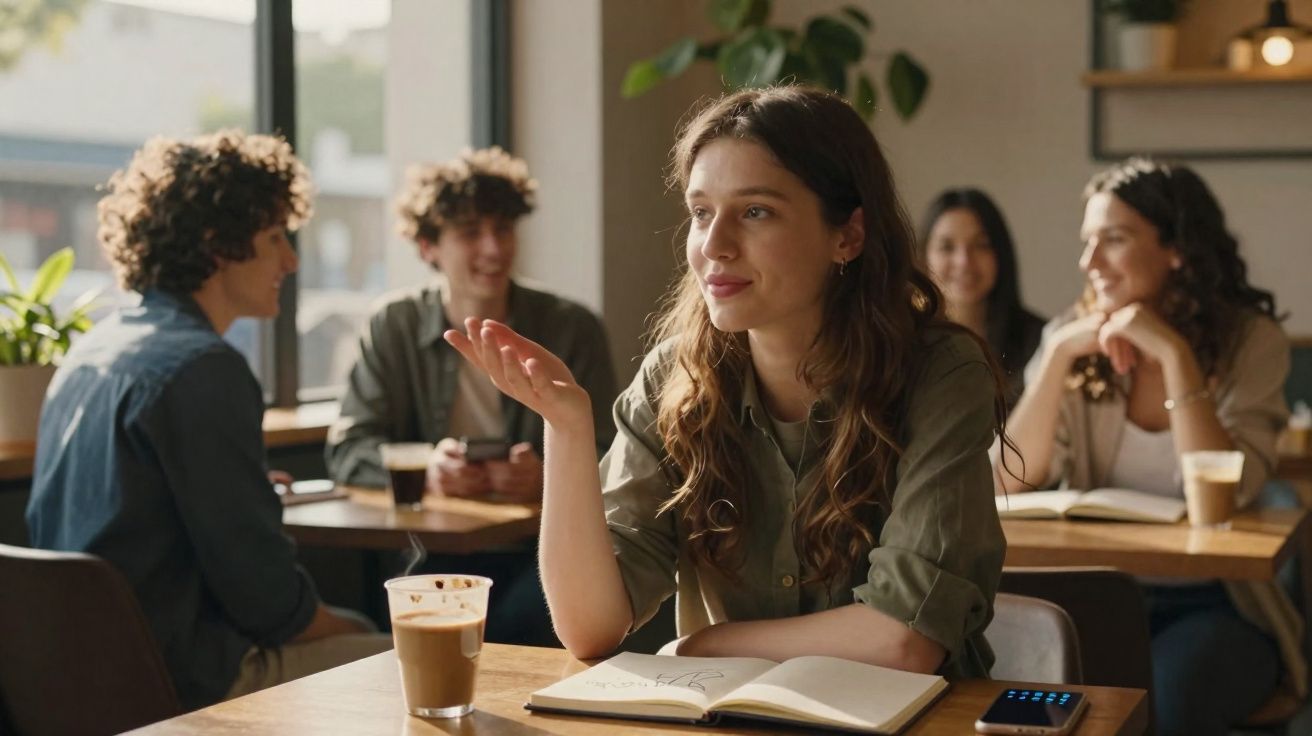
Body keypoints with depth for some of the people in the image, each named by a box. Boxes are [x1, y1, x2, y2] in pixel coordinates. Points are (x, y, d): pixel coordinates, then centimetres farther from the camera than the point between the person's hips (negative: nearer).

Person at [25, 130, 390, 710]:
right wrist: (344, 632, 1)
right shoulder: (200, 369, -19)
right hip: (188, 680, -10)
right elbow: (263, 590, -20)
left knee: (355, 626, 24)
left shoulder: (91, 350, 10)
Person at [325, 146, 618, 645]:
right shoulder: (395, 327, 8)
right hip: (436, 554, 1)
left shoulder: (572, 329, 3)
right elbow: (347, 450, 2)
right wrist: (426, 468, -18)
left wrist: (548, 478, -23)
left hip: (544, 548, 0)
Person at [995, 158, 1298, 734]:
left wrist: (1174, 355, -21)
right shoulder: (1072, 337, 2)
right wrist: (1059, 356, -15)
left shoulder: (1250, 340, -5)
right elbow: (1011, 483, -8)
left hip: (1214, 607, -1)